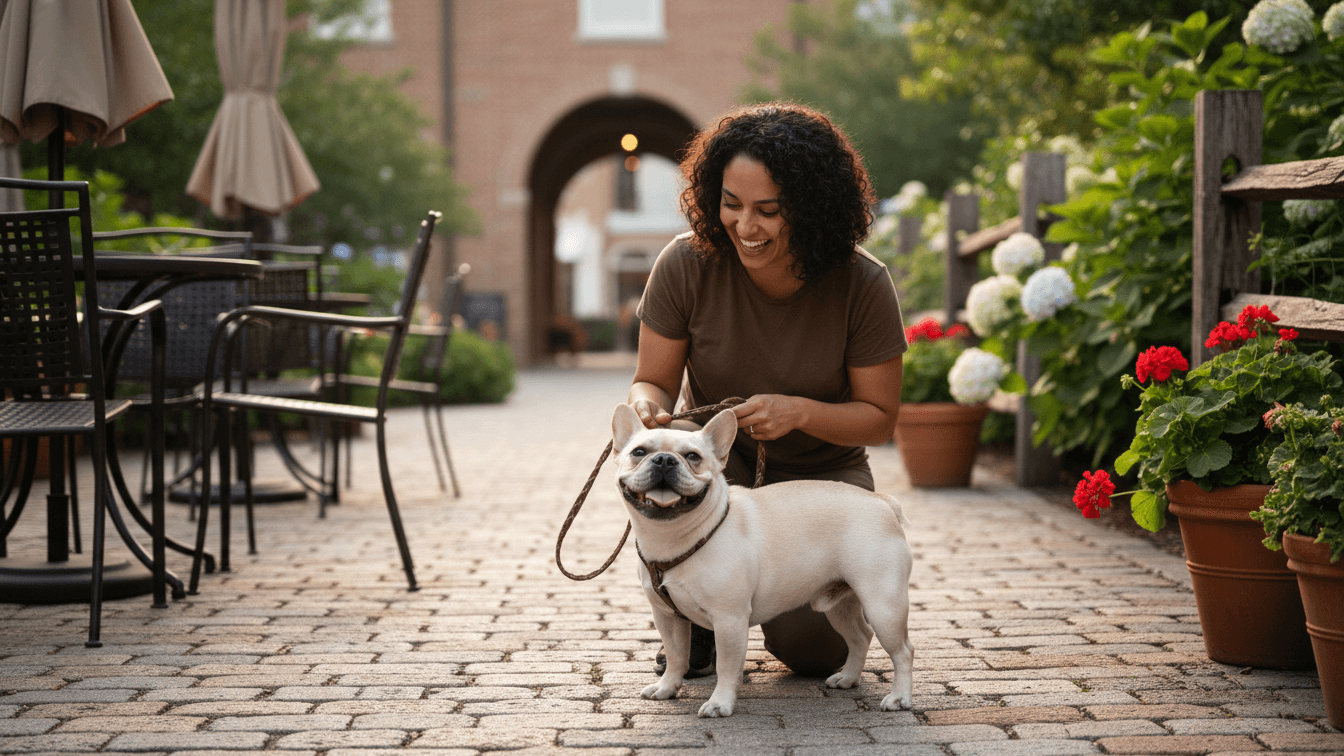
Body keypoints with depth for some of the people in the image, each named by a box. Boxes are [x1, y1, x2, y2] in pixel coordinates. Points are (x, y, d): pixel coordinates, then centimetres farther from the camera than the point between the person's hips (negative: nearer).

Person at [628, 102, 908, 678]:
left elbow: (880, 417, -12)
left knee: (814, 648, -20)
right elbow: (654, 381, -9)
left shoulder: (863, 285, -20)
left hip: (822, 473, -1)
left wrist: (799, 412, -31)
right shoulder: (686, 264, -19)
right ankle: (697, 627, -8)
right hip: (719, 458, 1)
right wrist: (647, 408, -33)